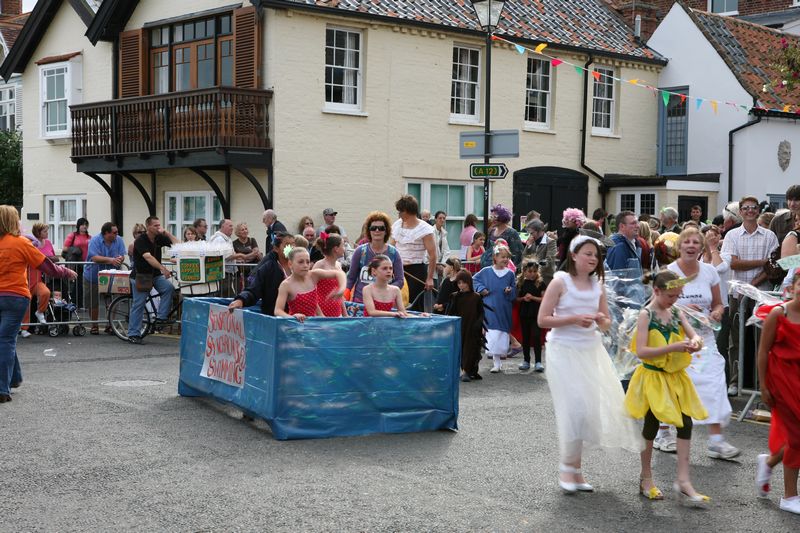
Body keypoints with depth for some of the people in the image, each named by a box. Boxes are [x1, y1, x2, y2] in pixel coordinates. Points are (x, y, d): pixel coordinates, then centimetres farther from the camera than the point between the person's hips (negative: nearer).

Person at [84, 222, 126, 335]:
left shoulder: (119, 240, 0)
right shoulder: (95, 240, -12)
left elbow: (122, 256, -6)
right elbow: (95, 258, -23)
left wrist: (119, 259, -30)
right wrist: (111, 260, -31)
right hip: (93, 276, -2)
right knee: (93, 303, 5)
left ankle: (110, 325, 13)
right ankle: (94, 326, 22)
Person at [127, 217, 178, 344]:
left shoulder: (159, 238, 2)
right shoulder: (140, 240, -17)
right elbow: (148, 257, -32)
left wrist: (167, 233, -11)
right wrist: (162, 268, -42)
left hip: (156, 275, 5)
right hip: (140, 275, -5)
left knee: (168, 287, -23)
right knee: (139, 303, -5)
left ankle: (161, 317, -15)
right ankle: (133, 334, 2)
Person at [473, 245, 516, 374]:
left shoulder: (510, 274, 3)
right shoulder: (486, 271, 0)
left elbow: (514, 295, 9)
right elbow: (474, 280, 14)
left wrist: (509, 291, -13)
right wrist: (481, 289, -1)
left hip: (504, 309, 1)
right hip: (490, 308, -1)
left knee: (502, 333, 2)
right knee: (493, 333, -4)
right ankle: (497, 362, 1)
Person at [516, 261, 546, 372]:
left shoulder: (540, 283, -2)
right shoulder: (521, 283, 5)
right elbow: (517, 298, 10)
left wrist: (532, 297, -18)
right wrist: (523, 298, -10)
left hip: (537, 314, -3)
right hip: (524, 313, 3)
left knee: (536, 336, -8)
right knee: (525, 337, 10)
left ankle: (538, 362, -5)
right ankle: (526, 361, 20)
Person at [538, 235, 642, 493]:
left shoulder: (597, 285, 9)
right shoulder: (560, 282, -7)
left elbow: (606, 324, 16)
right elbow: (542, 320, -11)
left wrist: (601, 320, -8)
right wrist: (574, 319, -19)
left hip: (591, 351, 6)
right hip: (565, 352, -6)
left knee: (594, 407, 4)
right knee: (575, 407, -10)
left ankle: (575, 468, 17)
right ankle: (567, 468, 5)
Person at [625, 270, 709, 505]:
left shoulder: (676, 313, 5)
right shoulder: (646, 314, -13)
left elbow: (695, 336, 4)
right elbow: (641, 351, -21)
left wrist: (695, 342, -21)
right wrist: (674, 347, -27)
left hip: (675, 377, 6)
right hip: (653, 377, -5)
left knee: (685, 424, -2)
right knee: (651, 426, 6)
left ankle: (683, 481, 4)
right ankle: (646, 479, 22)